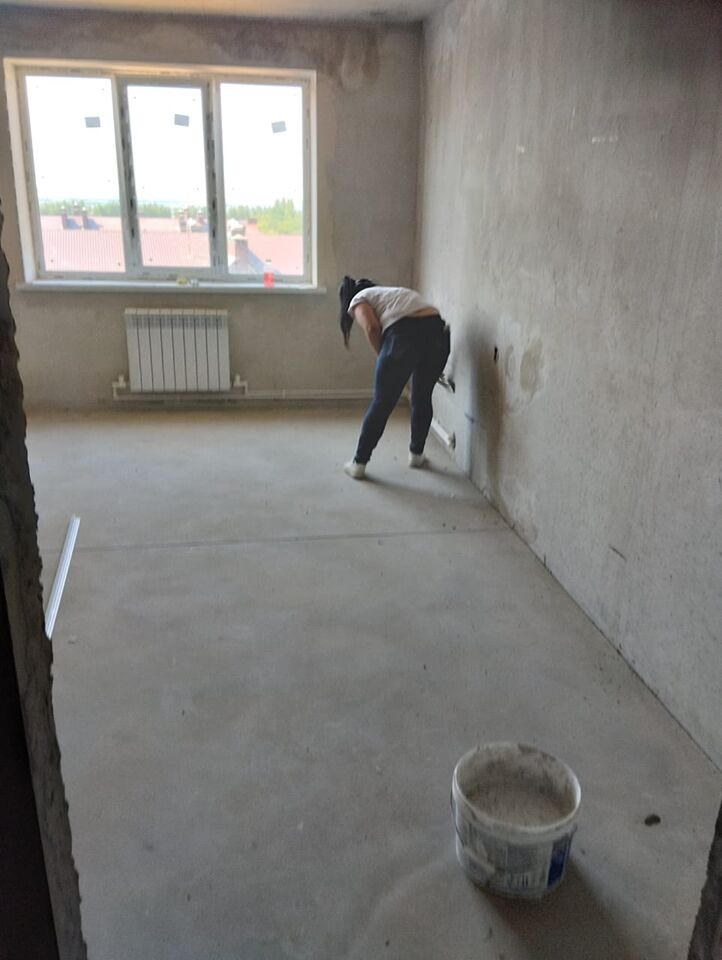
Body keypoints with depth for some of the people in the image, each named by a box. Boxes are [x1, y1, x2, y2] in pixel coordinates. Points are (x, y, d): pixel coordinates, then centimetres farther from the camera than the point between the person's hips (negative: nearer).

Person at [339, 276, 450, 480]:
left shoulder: (358, 300, 18)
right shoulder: (393, 292, 37)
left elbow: (372, 327, -3)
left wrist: (384, 359, 9)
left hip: (405, 334, -5)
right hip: (438, 331, 6)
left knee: (381, 405, 8)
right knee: (422, 399, 24)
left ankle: (359, 463, 18)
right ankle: (416, 455, 39)